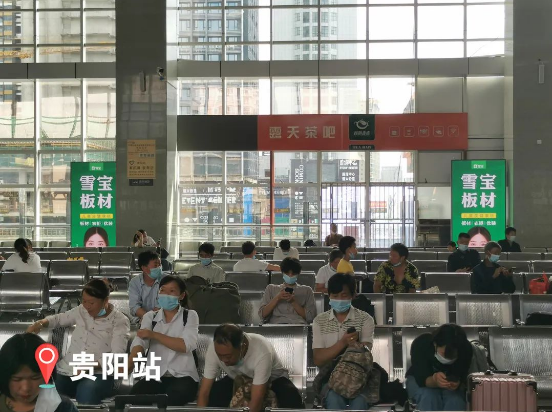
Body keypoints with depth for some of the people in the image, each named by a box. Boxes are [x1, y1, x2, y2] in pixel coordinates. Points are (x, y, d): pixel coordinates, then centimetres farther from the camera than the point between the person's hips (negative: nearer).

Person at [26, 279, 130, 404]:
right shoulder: (81, 311, 15)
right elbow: (59, 318, 32)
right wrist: (40, 323, 9)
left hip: (98, 374, -4)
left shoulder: (119, 321, -1)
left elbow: (117, 357, -12)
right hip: (68, 370, 4)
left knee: (87, 394, -40)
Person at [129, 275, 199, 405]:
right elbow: (139, 342, -7)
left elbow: (187, 345, -11)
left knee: (173, 397, -37)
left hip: (183, 376, -2)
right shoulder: (150, 317, 12)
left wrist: (154, 335, -11)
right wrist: (128, 364, -29)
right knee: (135, 394, -30)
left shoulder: (190, 316, 6)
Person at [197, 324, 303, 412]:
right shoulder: (215, 348, -29)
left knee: (291, 399, -35)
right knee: (212, 395, -27)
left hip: (272, 380, -3)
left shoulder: (262, 351, -41)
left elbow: (256, 402, -42)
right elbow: (204, 393, -27)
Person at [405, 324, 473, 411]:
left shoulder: (466, 349, -26)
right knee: (429, 397, -35)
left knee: (456, 399, -32)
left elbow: (464, 380, -21)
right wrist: (434, 380, -53)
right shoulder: (421, 344, -31)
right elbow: (421, 379, -30)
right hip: (419, 380, -1)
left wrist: (457, 384, -45)